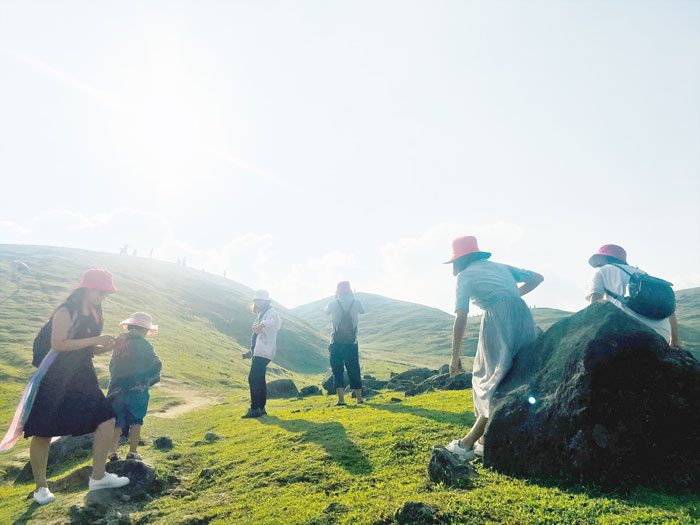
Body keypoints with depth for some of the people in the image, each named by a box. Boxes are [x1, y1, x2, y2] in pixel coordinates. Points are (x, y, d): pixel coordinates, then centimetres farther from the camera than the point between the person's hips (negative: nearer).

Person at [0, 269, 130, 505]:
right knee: (43, 433, 4)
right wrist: (94, 340, -24)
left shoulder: (94, 315, 9)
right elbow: (58, 344, -25)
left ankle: (98, 476, 10)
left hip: (82, 378, 7)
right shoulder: (65, 312, -14)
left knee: (106, 419, 0)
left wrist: (105, 347, -2)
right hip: (55, 378, -7)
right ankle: (40, 487, 23)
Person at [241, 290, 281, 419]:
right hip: (259, 352, 10)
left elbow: (271, 321, -35)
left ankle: (254, 409, -10)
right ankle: (261, 408, 19)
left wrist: (262, 325, -56)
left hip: (263, 352, -10)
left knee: (253, 379, -13)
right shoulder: (261, 315, 22)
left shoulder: (271, 312, -9)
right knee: (259, 380, 13)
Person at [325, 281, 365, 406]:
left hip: (337, 343, -2)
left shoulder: (333, 304, -5)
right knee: (354, 371, 13)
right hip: (352, 343, 2)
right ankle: (359, 398, 20)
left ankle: (341, 399, -5)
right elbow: (362, 311, 21)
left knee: (337, 371, 4)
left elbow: (326, 311, 17)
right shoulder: (356, 303, -2)